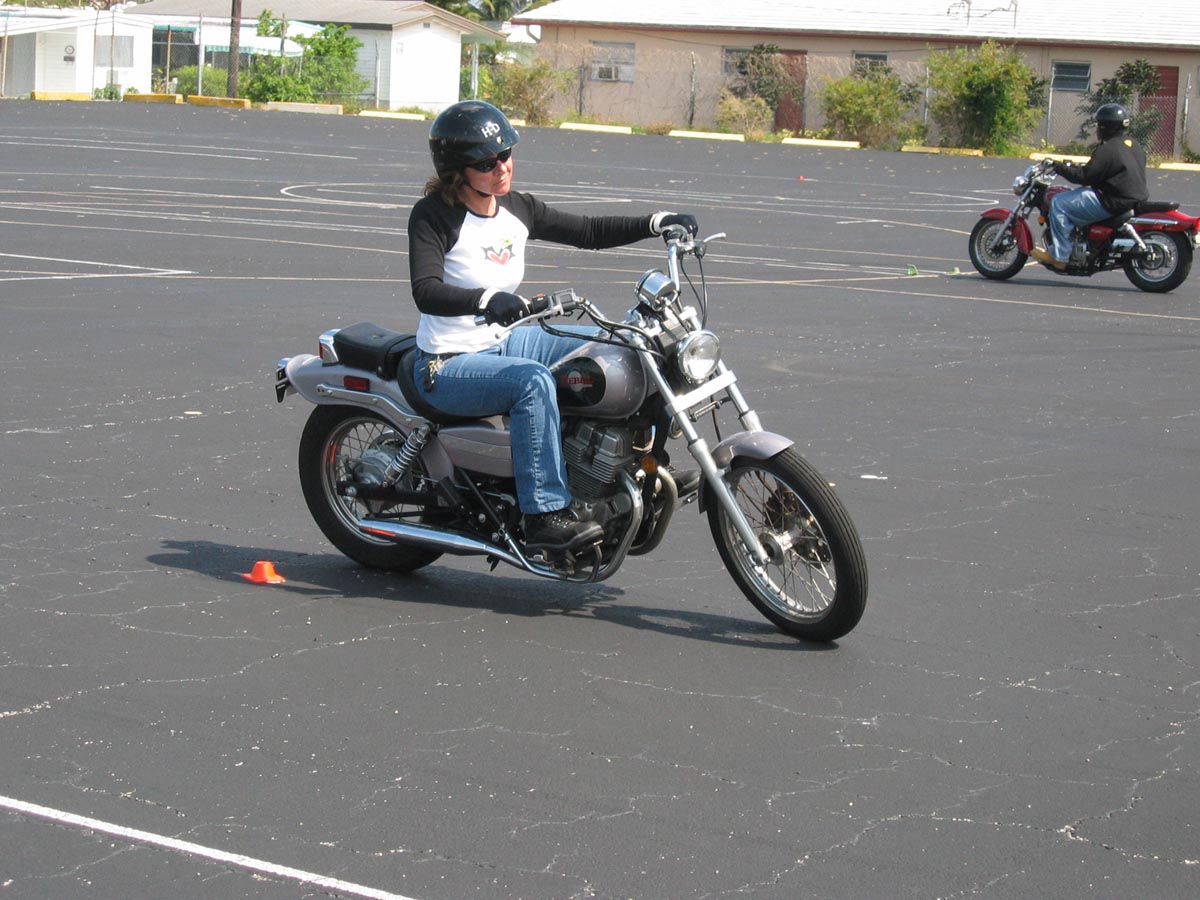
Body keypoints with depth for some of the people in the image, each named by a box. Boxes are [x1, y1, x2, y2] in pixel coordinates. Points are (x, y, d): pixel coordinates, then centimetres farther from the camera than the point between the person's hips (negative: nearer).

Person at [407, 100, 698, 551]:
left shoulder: (517, 209, 4)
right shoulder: (433, 214, -16)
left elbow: (589, 232, 11)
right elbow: (426, 291, -30)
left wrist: (659, 222, -2)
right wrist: (487, 300, -49)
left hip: (504, 341, 8)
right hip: (448, 365, -8)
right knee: (532, 380, -35)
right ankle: (545, 515, -33)